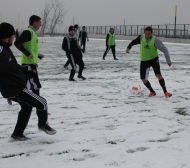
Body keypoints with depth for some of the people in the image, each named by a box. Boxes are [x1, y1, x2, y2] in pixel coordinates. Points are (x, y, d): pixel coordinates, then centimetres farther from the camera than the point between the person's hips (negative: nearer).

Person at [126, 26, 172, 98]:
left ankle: (165, 92, -13)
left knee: (158, 75, -23)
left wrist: (168, 60, -18)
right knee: (143, 79, 0)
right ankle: (152, 92, 23)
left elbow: (164, 49, -15)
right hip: (144, 61, 4)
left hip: (154, 59, -4)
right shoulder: (141, 37, -8)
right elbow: (134, 42, 9)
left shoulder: (155, 40, -18)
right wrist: (129, 47, -8)